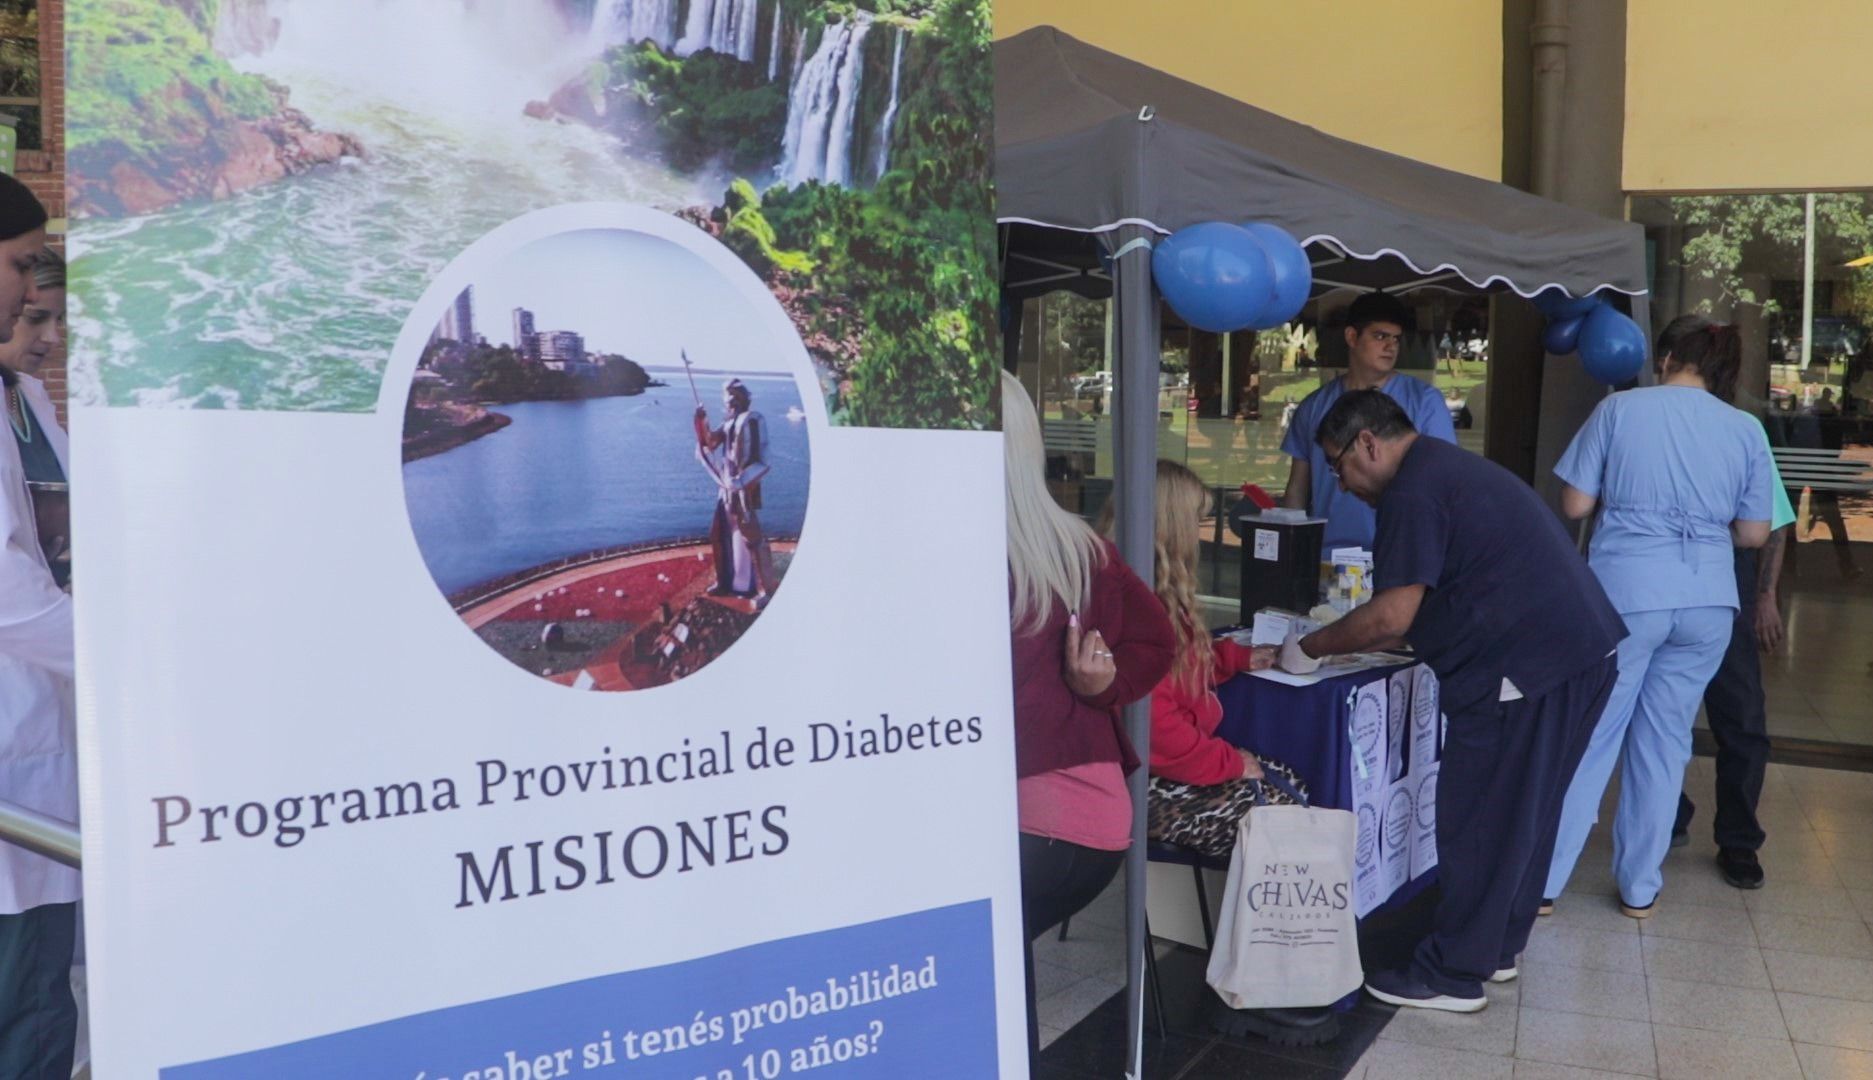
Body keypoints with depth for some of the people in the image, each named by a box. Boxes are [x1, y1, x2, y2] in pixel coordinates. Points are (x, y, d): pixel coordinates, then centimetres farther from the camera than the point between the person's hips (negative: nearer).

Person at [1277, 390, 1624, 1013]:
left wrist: (1312, 649, -4)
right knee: (1523, 815, 19)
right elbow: (1422, 613, 23)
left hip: (1524, 666, -11)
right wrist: (1339, 645, 19)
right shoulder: (1450, 468, 21)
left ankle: (1453, 977, 11)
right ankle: (1495, 948, 32)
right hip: (1581, 651, 11)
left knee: (1478, 823, 0)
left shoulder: (1413, 490, -12)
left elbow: (1392, 616, -17)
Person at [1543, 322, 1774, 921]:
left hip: (1625, 592, -2)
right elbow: (1754, 533, 8)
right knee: (1664, 742, 11)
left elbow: (1575, 504, -2)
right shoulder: (1745, 430, 7)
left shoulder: (1619, 408, -1)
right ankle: (1640, 889, 20)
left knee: (1588, 738, 3)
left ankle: (1542, 882, 7)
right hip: (1708, 601, 3)